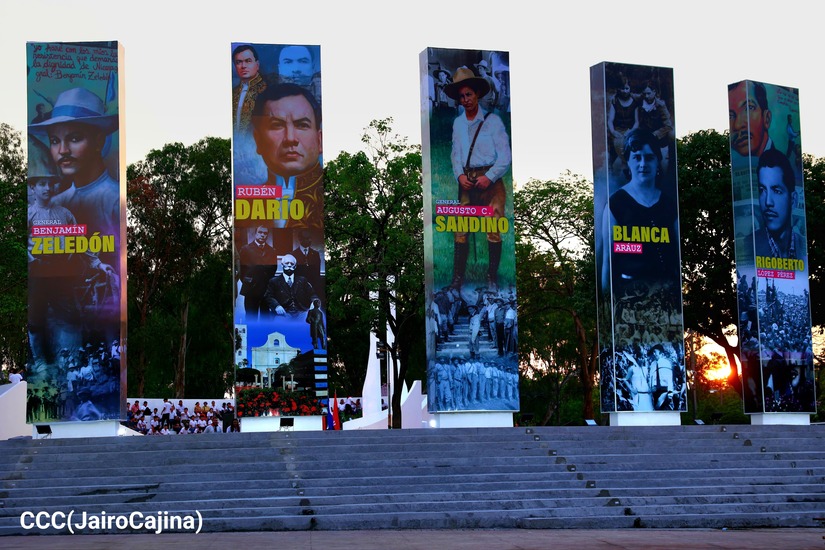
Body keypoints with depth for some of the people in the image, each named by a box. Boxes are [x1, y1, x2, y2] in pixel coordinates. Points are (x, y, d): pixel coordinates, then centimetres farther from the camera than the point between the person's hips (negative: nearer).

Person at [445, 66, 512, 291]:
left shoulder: (492, 121, -1)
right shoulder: (458, 123, 14)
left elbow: (505, 156, -4)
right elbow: (456, 154, 16)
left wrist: (489, 177, -14)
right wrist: (460, 175, -2)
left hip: (490, 180, -4)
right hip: (467, 181, 4)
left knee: (494, 230, -7)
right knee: (460, 229, -3)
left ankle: (492, 277, 2)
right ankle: (458, 277, -1)